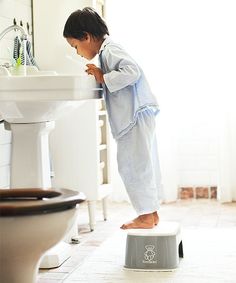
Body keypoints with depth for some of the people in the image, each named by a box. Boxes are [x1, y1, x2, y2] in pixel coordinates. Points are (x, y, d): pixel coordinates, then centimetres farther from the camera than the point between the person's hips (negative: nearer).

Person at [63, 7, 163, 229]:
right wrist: (99, 77, 7)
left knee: (134, 164, -6)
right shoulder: (107, 51, 18)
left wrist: (103, 78, -20)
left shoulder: (110, 51, -13)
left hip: (136, 116, -11)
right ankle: (151, 212, 21)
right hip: (136, 118, 11)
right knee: (143, 165, 13)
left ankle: (146, 216, 0)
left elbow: (132, 71, -26)